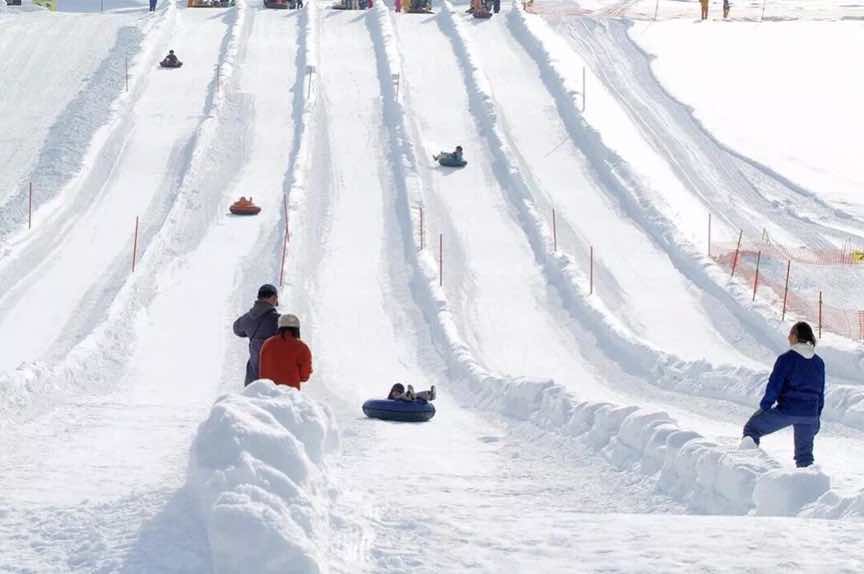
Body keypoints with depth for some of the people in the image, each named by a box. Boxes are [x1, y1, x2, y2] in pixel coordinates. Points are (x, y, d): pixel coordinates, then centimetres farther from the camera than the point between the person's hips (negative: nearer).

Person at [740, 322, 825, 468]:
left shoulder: (786, 359, -10)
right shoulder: (818, 362, 9)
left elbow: (774, 386, -11)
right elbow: (821, 393, 15)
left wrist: (764, 407, 1)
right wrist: (816, 417, 23)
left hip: (786, 411, -5)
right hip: (810, 414, 5)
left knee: (752, 428, 10)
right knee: (804, 452, 19)